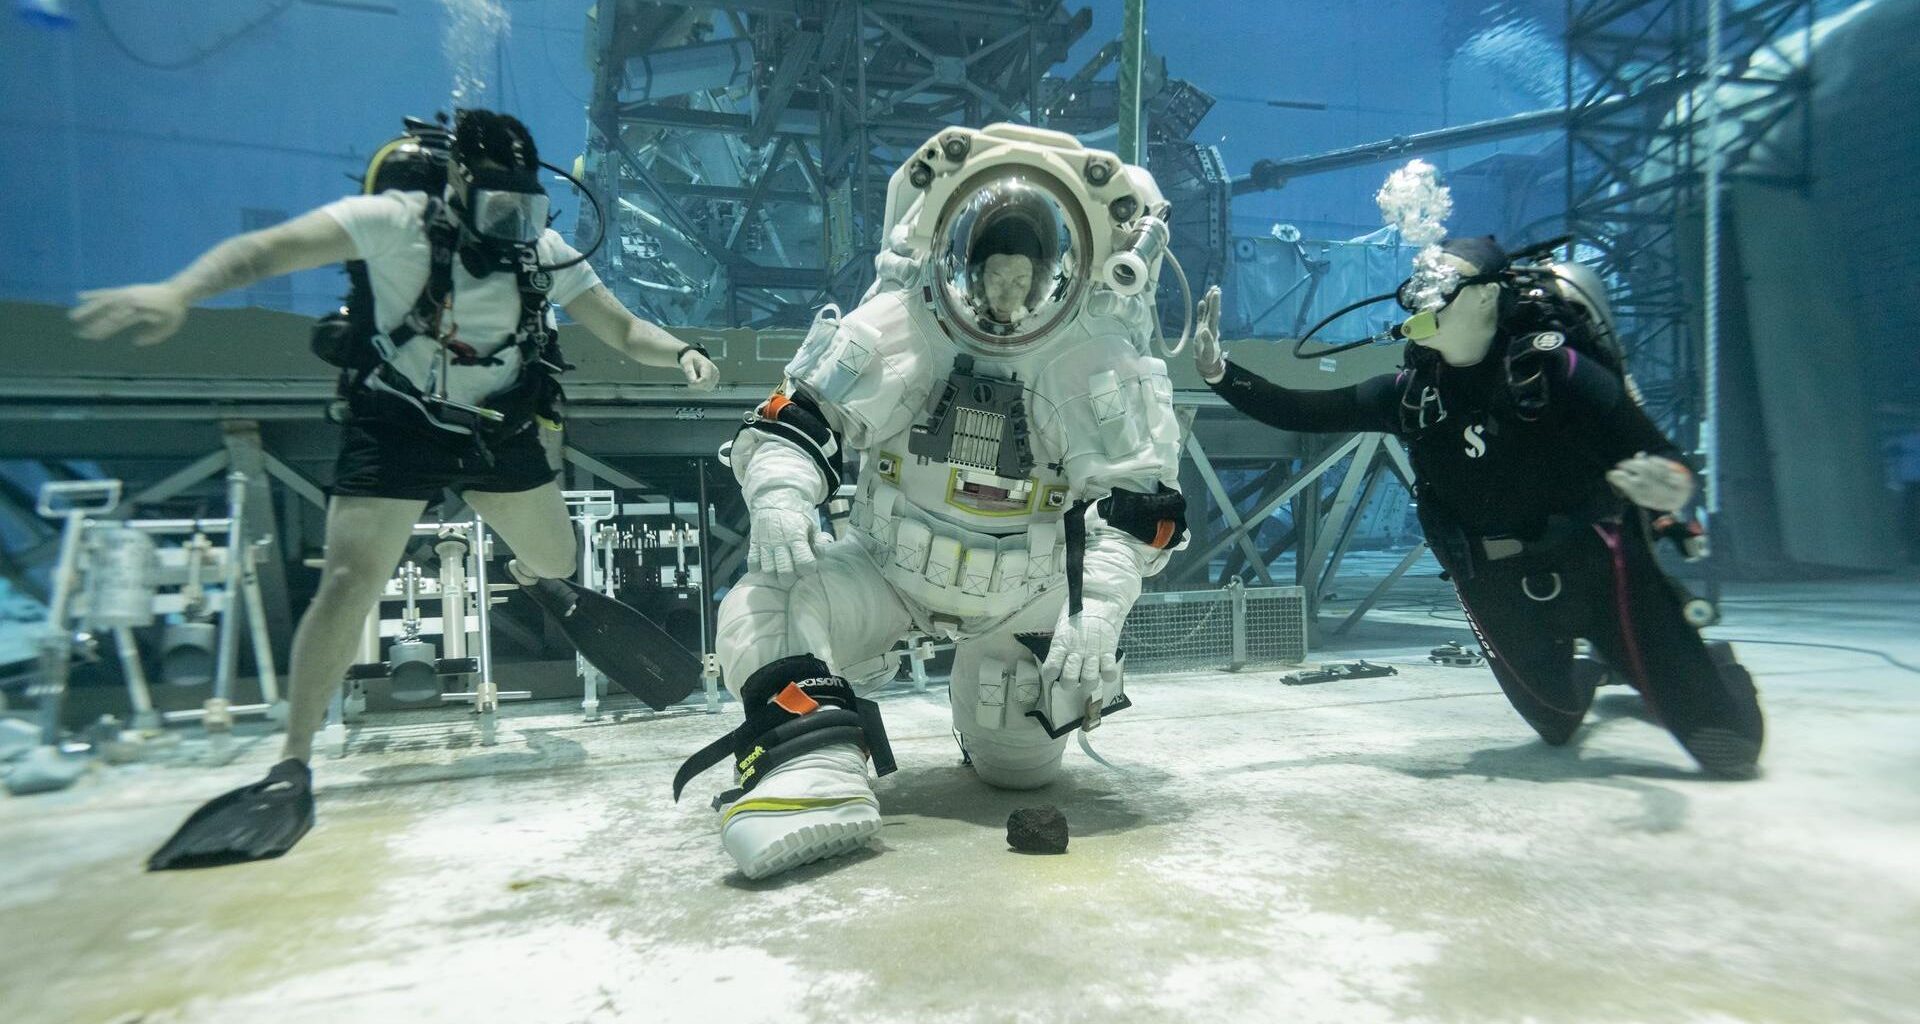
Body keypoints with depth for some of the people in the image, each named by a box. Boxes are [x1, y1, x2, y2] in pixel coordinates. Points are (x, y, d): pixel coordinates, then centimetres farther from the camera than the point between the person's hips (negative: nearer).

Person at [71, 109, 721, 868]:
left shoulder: (544, 251, -5)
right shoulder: (397, 222, -17)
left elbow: (622, 329, -2)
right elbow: (272, 248, -27)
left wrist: (680, 353, -22)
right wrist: (178, 291, -44)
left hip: (501, 429, 4)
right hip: (397, 425, -4)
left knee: (557, 561, 10)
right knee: (350, 581, -15)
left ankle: (530, 578, 53)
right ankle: (292, 768, -2)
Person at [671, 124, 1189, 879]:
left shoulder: (1106, 362, -15)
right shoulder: (893, 323, -16)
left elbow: (1143, 503, -15)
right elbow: (792, 422, -12)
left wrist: (1098, 608, -30)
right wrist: (779, 493, -34)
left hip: (1025, 593, 0)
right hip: (886, 561, 0)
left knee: (1019, 763, 10)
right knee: (760, 609, -25)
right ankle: (813, 763, -33)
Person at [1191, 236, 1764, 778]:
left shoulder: (1552, 368, -18)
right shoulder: (1411, 393, -5)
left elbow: (1662, 461, -19)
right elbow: (1303, 413, -5)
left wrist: (1670, 486, -42)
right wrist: (1219, 372, -14)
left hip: (1597, 569, -4)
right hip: (1500, 591, 4)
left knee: (1729, 746, 0)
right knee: (1557, 726, 21)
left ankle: (1707, 667, 33)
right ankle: (1584, 673, 54)